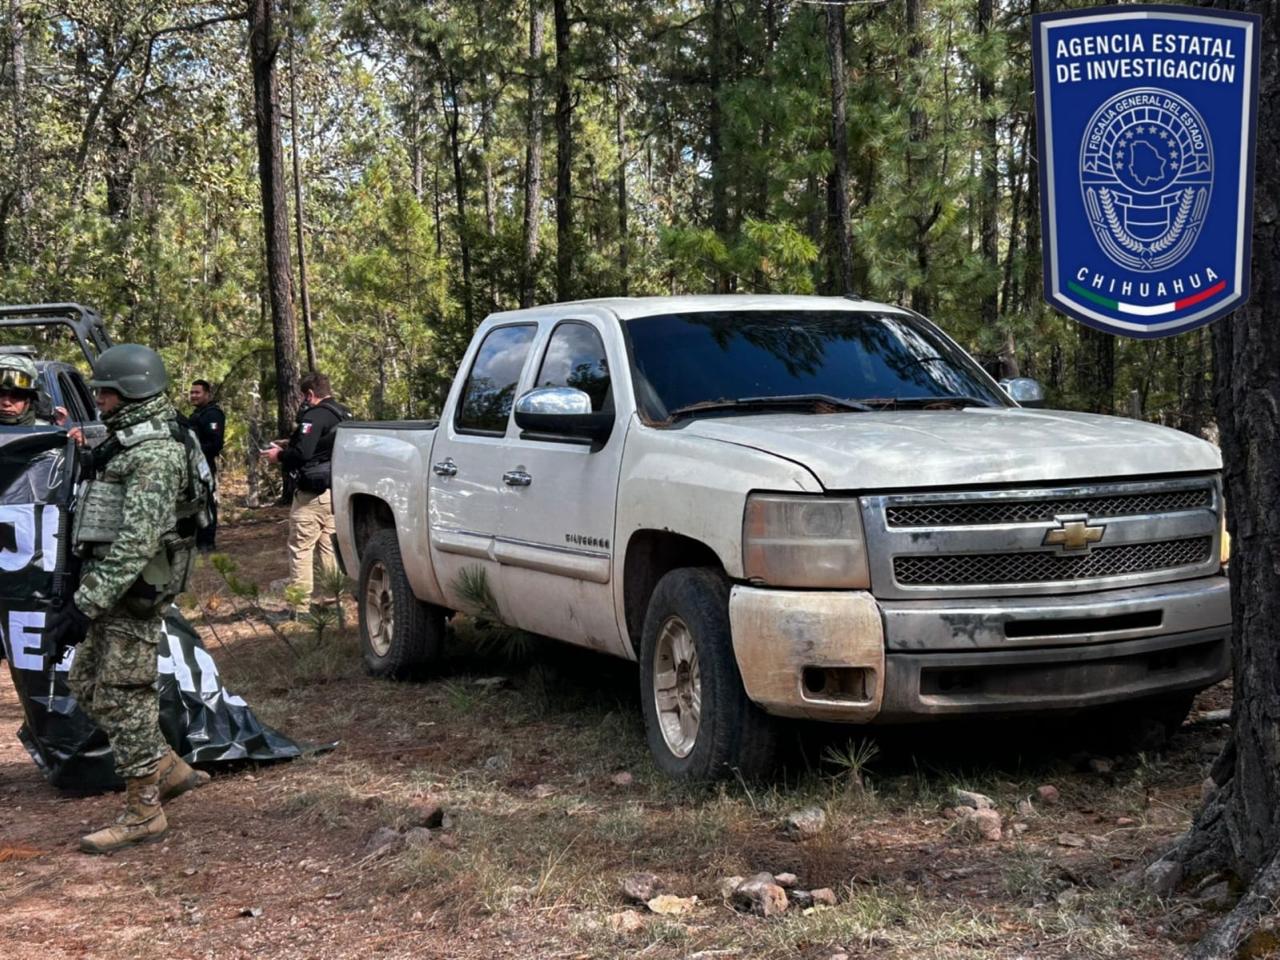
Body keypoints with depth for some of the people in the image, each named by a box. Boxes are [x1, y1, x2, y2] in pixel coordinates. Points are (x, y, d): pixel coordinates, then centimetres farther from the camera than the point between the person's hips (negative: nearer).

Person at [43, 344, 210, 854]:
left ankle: (143, 811, 6)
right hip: (113, 584, 10)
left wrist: (85, 605, -28)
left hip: (134, 591, -10)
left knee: (121, 696, -4)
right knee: (86, 685, 15)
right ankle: (168, 768, 23)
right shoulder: (126, 442, 13)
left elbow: (135, 543, -26)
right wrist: (87, 596, 23)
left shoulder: (154, 454, -19)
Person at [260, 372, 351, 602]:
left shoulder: (314, 416, -16)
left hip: (313, 495, -8)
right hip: (337, 491, 9)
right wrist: (289, 446, 18)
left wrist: (279, 456, -7)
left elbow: (302, 453, -25)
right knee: (330, 545, 13)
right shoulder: (343, 415, 12)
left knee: (301, 546, -2)